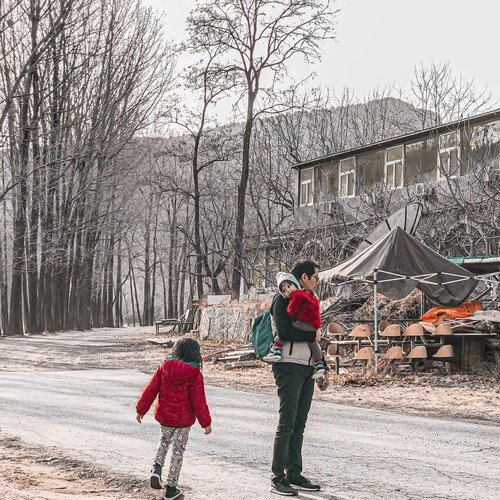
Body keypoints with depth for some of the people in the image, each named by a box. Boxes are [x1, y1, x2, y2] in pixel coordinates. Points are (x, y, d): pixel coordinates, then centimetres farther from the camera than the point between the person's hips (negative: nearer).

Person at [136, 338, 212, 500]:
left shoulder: (164, 368, -7)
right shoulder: (195, 374, -16)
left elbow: (151, 389, -3)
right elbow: (199, 401, -15)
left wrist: (141, 409, 8)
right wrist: (206, 422, -6)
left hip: (164, 415, 3)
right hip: (183, 419, -3)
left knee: (164, 440, 29)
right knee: (178, 451, 10)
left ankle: (157, 468, 7)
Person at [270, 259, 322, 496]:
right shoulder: (283, 299, -7)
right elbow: (284, 331, -20)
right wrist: (313, 335, -9)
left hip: (306, 368, 8)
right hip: (289, 366, -8)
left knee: (299, 425, 10)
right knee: (287, 424, -9)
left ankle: (294, 475, 15)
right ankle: (278, 478, -5)